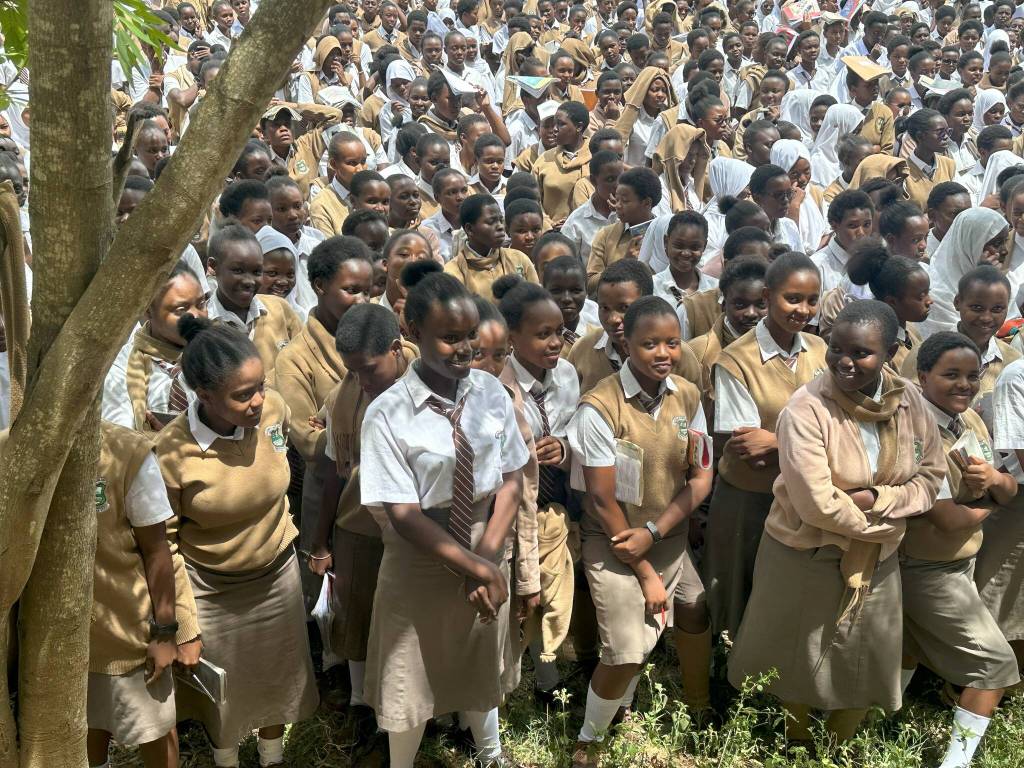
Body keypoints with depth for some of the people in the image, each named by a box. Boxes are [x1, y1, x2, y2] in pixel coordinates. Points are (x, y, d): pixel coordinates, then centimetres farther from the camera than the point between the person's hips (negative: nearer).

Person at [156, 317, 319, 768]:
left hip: (277, 573, 3)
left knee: (278, 679, 23)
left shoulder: (273, 408, -19)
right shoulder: (171, 452, -28)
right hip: (210, 590, -3)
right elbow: (163, 540, -14)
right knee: (222, 687, 20)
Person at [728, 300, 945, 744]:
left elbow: (931, 475, 0)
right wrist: (883, 522, -13)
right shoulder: (807, 408, -23)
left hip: (875, 563, 5)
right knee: (796, 671, 14)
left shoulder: (910, 403, -5)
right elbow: (817, 504, -27)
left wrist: (876, 498, -18)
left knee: (863, 674, 18)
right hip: (804, 559, -4)